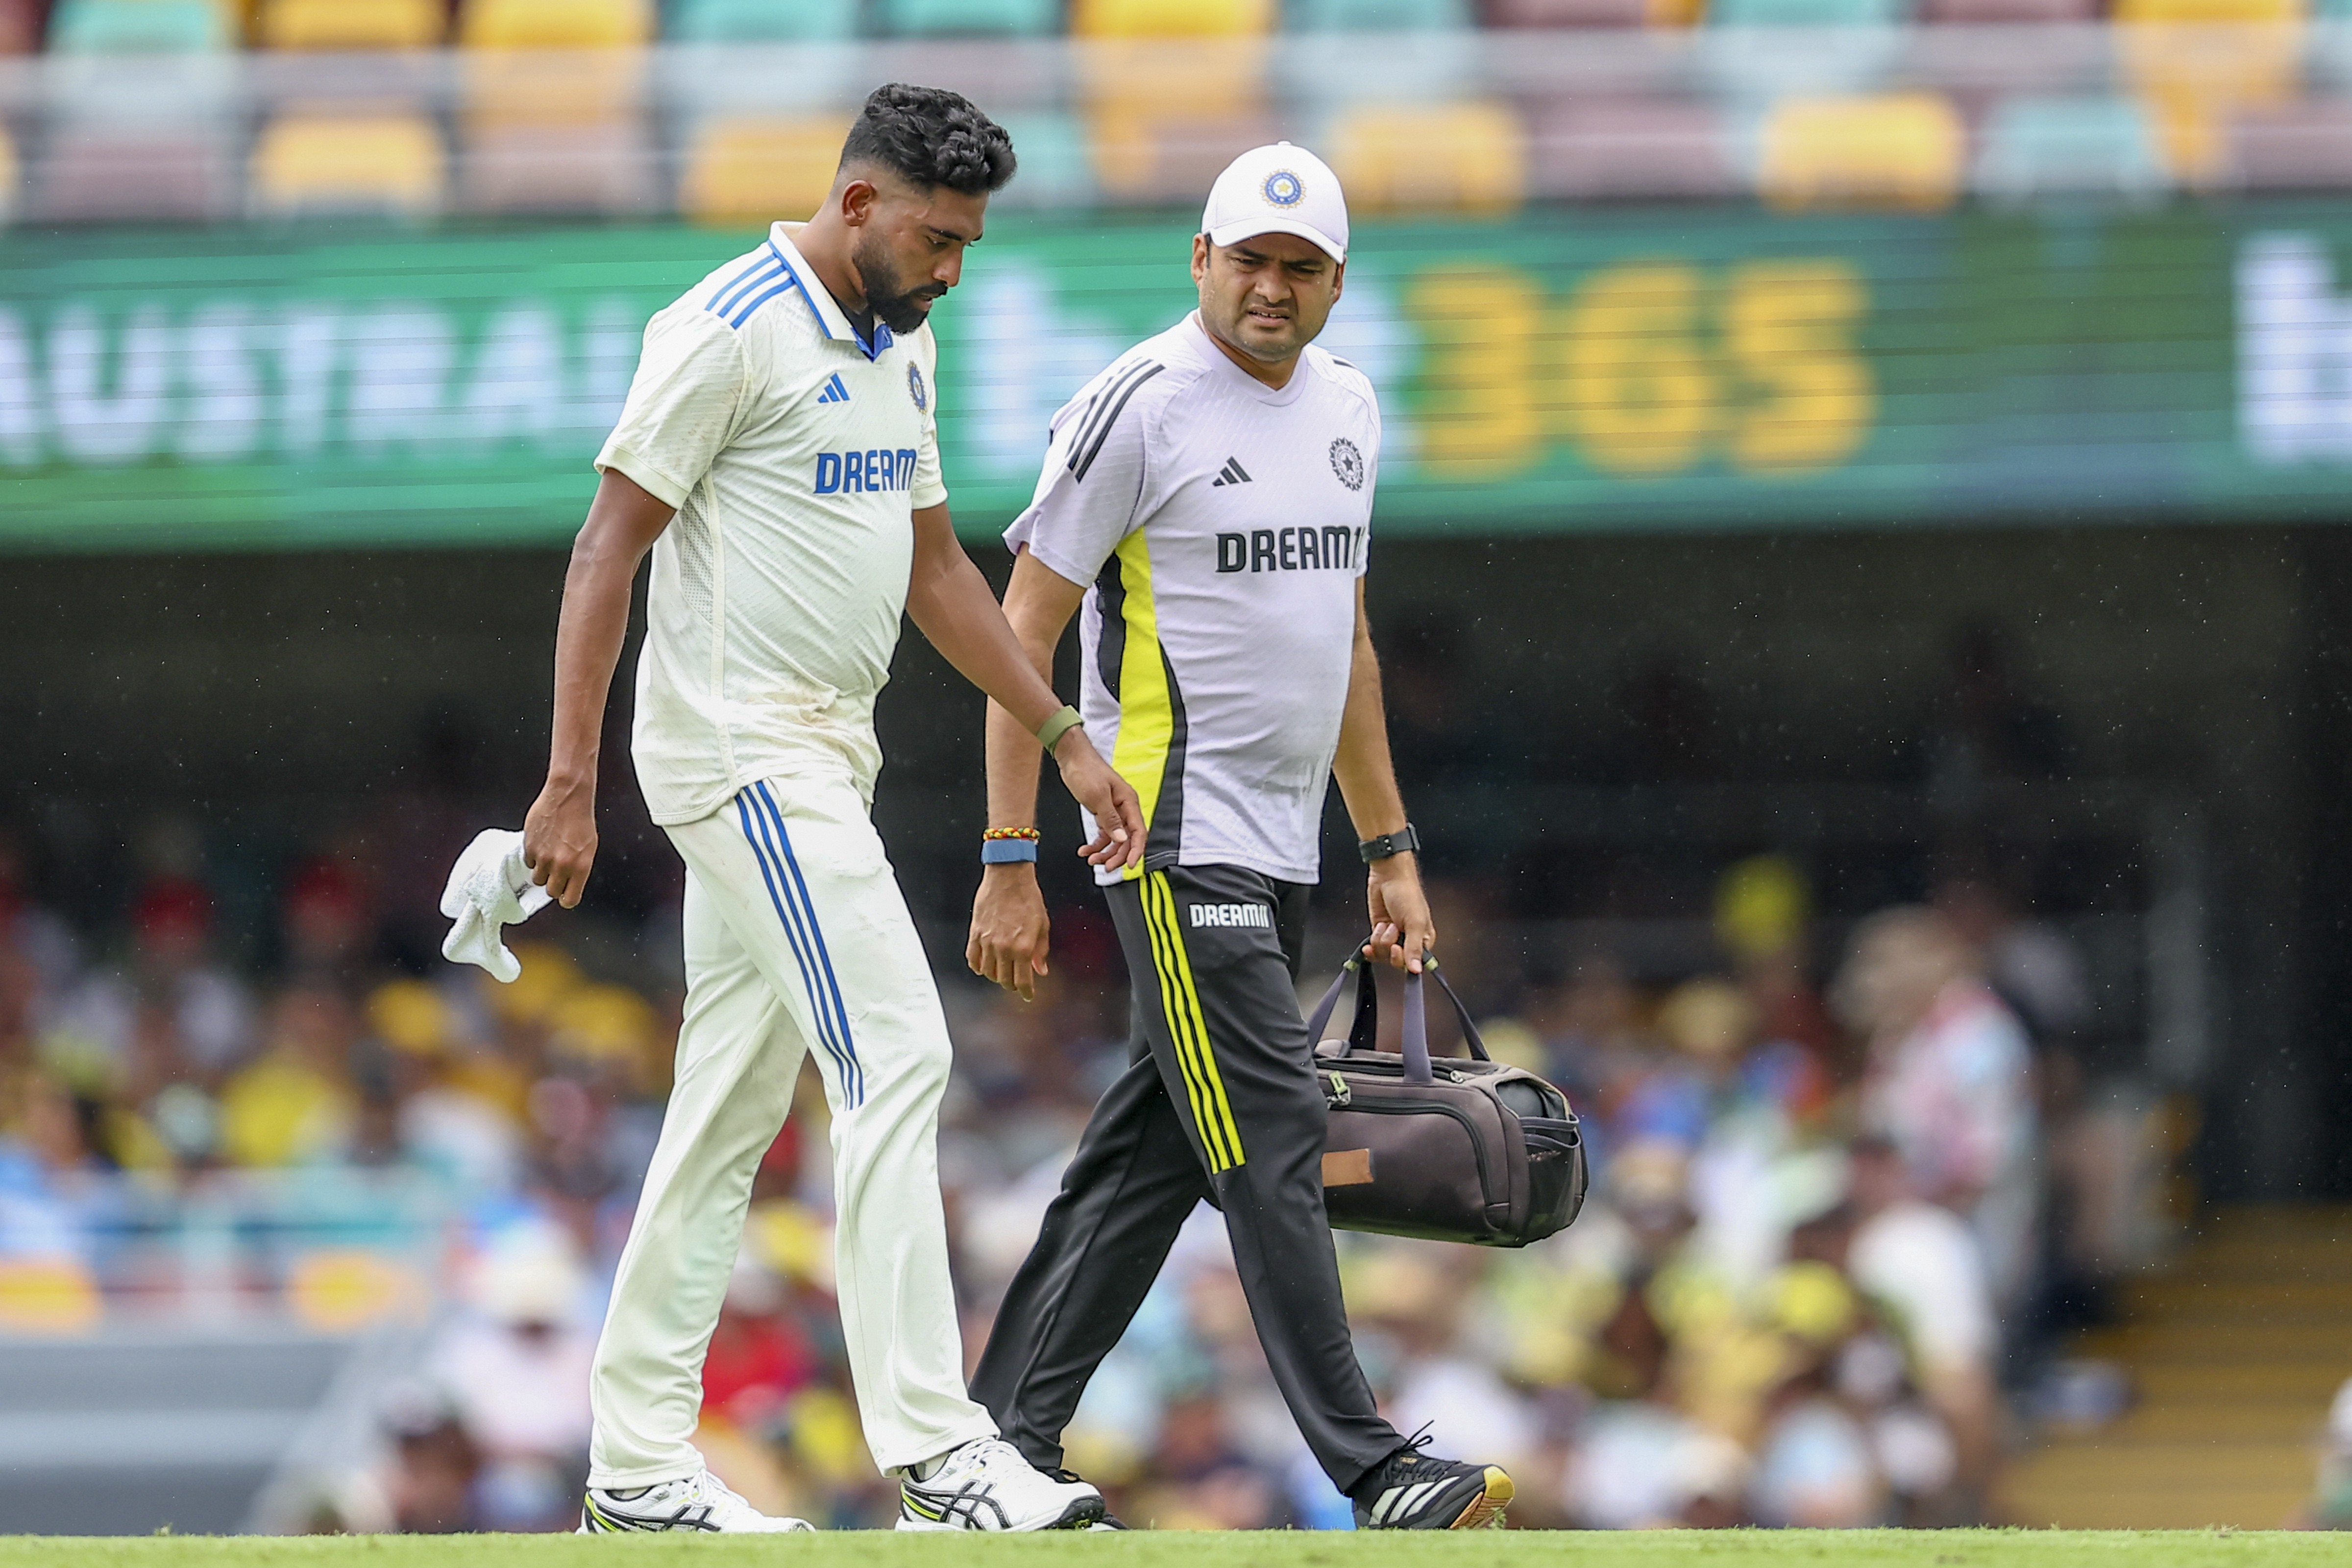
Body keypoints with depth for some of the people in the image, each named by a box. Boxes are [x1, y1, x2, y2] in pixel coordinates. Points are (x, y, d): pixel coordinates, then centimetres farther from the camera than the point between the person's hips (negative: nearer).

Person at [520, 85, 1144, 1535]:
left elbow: (936, 568, 22)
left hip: (825, 763, 9)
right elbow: (610, 550, -15)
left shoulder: (899, 348, 14)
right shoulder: (730, 333, -14)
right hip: (740, 749, -9)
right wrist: (570, 786, -19)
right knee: (895, 1055, -15)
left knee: (733, 1112, 10)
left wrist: (1066, 739, 17)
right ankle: (933, 1447, -17)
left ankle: (639, 1468, 13)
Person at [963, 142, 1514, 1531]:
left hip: (1282, 848, 8)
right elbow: (1026, 632, -9)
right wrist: (1011, 866, -14)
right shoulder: (1140, 408, -10)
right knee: (1272, 1139, -11)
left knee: (1155, 1149, 9)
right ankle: (1374, 1471, -14)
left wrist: (1393, 853, 20)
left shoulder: (1348, 409, 13)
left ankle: (1010, 1428, 16)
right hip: (1177, 834, -8)